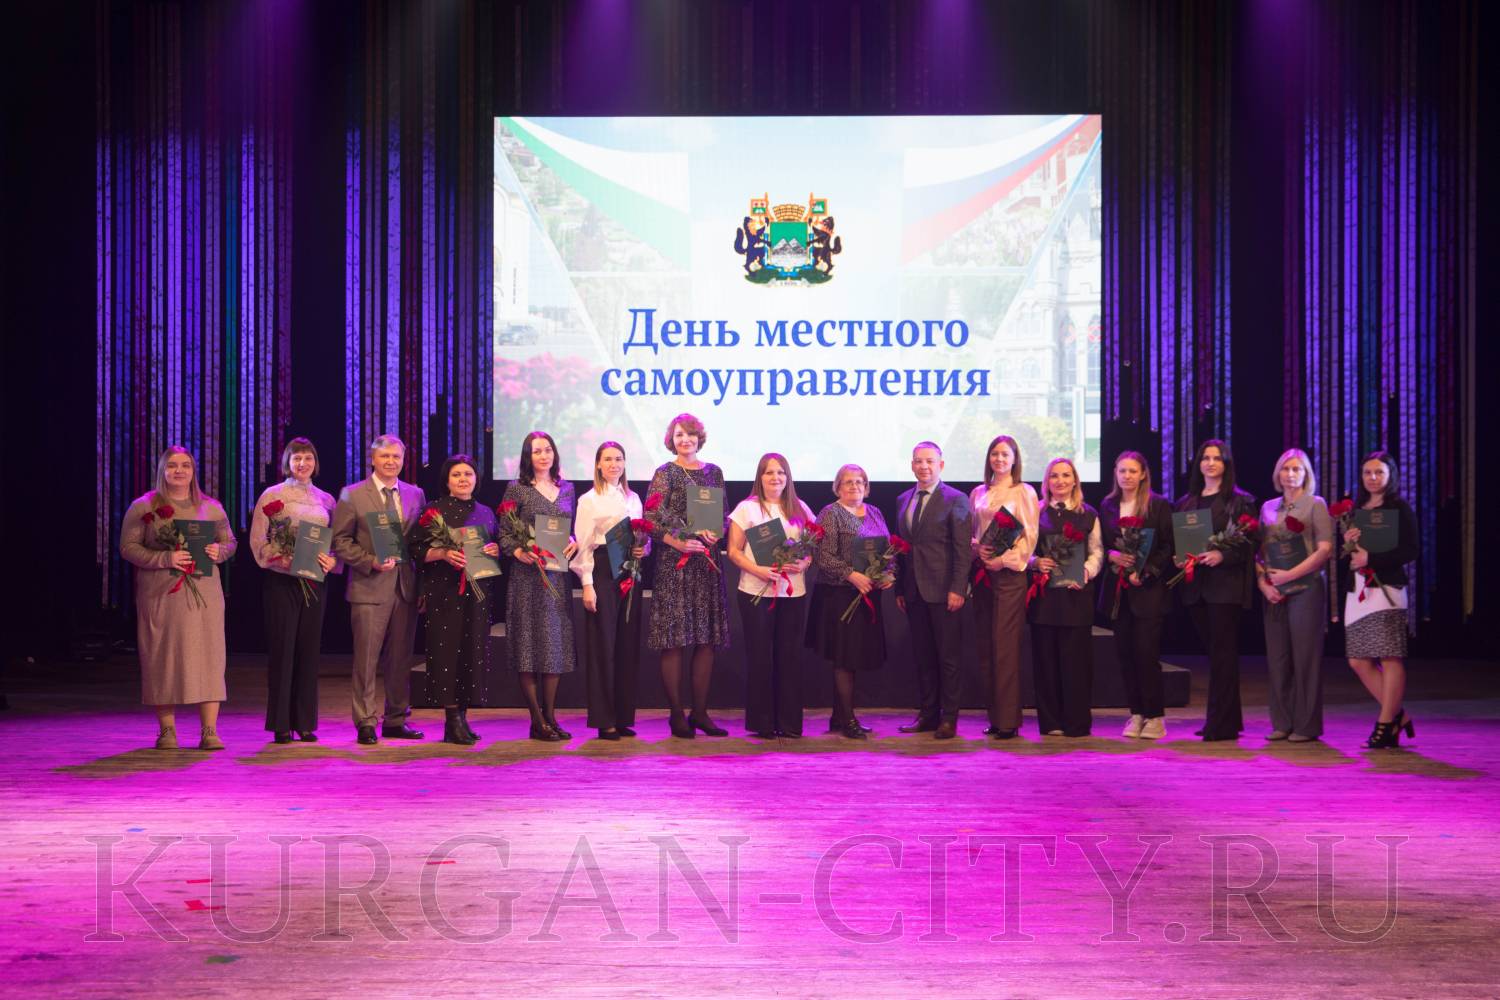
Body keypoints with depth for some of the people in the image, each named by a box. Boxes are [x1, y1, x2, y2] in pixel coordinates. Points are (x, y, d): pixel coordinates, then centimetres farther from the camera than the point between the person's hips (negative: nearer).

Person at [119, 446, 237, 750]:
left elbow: (230, 542, 18)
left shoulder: (211, 508, 12)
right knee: (163, 658, -1)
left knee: (207, 657, -5)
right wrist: (165, 559, -15)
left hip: (203, 594, 2)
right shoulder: (142, 508, 4)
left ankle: (209, 731, -4)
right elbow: (128, 548, -2)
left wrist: (219, 551, -6)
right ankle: (166, 731, 7)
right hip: (160, 594, -2)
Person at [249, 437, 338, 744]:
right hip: (281, 580, -3)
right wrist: (281, 559, -19)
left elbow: (337, 540, 12)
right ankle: (281, 724, 4)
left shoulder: (326, 500, 12)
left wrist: (332, 560, -8)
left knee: (309, 650, 5)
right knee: (282, 649, -1)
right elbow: (257, 540, -4)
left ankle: (305, 722, 12)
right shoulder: (272, 495, 1)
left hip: (315, 581, 4)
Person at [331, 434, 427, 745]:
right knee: (366, 659, -4)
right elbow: (340, 541, -2)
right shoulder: (352, 495, 1)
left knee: (400, 659, 9)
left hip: (406, 586, 4)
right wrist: (371, 562, -14)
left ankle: (396, 721, 17)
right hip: (370, 587, -4)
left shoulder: (416, 495, 12)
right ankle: (365, 724, 2)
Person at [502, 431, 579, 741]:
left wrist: (575, 542, -5)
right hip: (527, 575, -4)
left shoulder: (567, 489, 13)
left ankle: (550, 716, 13)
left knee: (556, 643, 5)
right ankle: (538, 721, 0)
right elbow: (504, 533, -2)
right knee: (530, 643, -4)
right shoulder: (517, 489, 0)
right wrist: (518, 551, -19)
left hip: (559, 574, 4)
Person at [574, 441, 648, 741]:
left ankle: (623, 717, 13)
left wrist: (644, 548, -3)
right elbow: (583, 545, -4)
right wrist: (587, 584, -12)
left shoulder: (633, 498, 15)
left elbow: (644, 536, 21)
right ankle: (604, 720, 0)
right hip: (603, 572, -5)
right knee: (602, 646, -5)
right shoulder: (589, 500, 1)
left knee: (628, 646, 5)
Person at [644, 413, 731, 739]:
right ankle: (677, 715, 1)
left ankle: (700, 712, 10)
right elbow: (651, 519, -8)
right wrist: (679, 543, -19)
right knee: (675, 640, -5)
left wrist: (714, 532, -6)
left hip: (708, 564, 4)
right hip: (675, 565, -4)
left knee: (707, 640, 3)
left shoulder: (713, 472, 14)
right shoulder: (665, 473, 1)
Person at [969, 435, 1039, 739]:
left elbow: (1030, 536, -4)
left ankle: (1008, 720, -6)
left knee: (1005, 645, -9)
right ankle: (995, 716, 8)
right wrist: (977, 547, -5)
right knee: (985, 645, 3)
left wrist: (1004, 559, -13)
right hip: (983, 573, 5)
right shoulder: (978, 494, 15)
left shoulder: (1024, 492, 2)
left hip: (1010, 573, -5)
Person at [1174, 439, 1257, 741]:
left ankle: (1222, 724, -5)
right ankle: (1228, 718, 18)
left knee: (1222, 652, -7)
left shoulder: (1240, 500, 0)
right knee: (1213, 651, 10)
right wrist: (1177, 557, -2)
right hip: (1194, 584, 5)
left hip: (1225, 583, -5)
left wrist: (1222, 555, -21)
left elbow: (1248, 543, -6)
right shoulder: (1185, 502, 16)